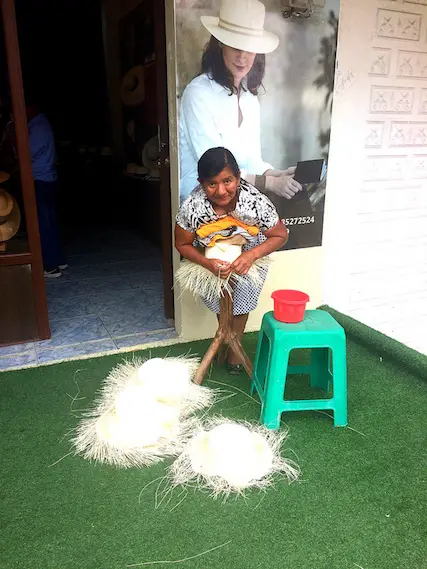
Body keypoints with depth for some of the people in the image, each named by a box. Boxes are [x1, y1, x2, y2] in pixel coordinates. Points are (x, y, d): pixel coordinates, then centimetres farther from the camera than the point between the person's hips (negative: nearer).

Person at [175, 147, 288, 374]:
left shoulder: (256, 202, -38)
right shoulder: (191, 207, -36)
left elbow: (280, 236, -22)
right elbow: (183, 244, -19)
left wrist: (252, 255, -38)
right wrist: (208, 263, -35)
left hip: (249, 251, 0)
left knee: (241, 302, 8)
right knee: (220, 302, 12)